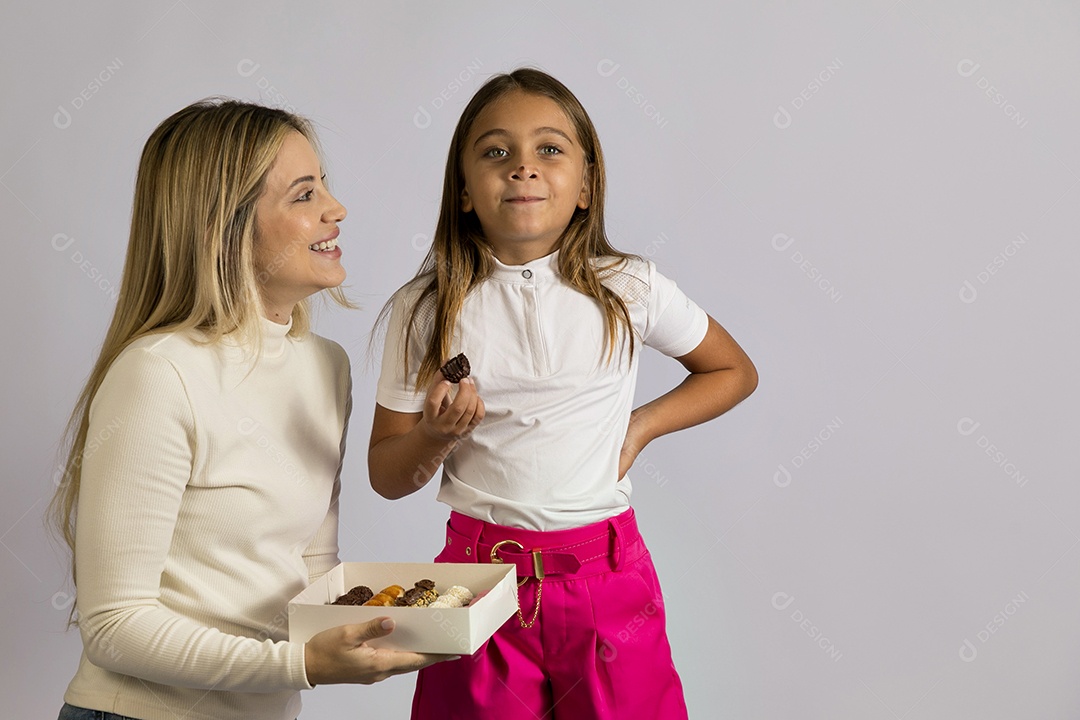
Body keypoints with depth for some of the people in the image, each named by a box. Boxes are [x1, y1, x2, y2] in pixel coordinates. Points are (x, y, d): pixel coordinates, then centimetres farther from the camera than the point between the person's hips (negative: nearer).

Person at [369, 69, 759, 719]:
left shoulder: (629, 289, -3)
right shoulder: (426, 309, -3)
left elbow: (736, 372, 14)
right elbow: (387, 476, 3)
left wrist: (641, 426, 1)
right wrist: (436, 435, -18)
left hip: (605, 575, 0)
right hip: (479, 566, 0)